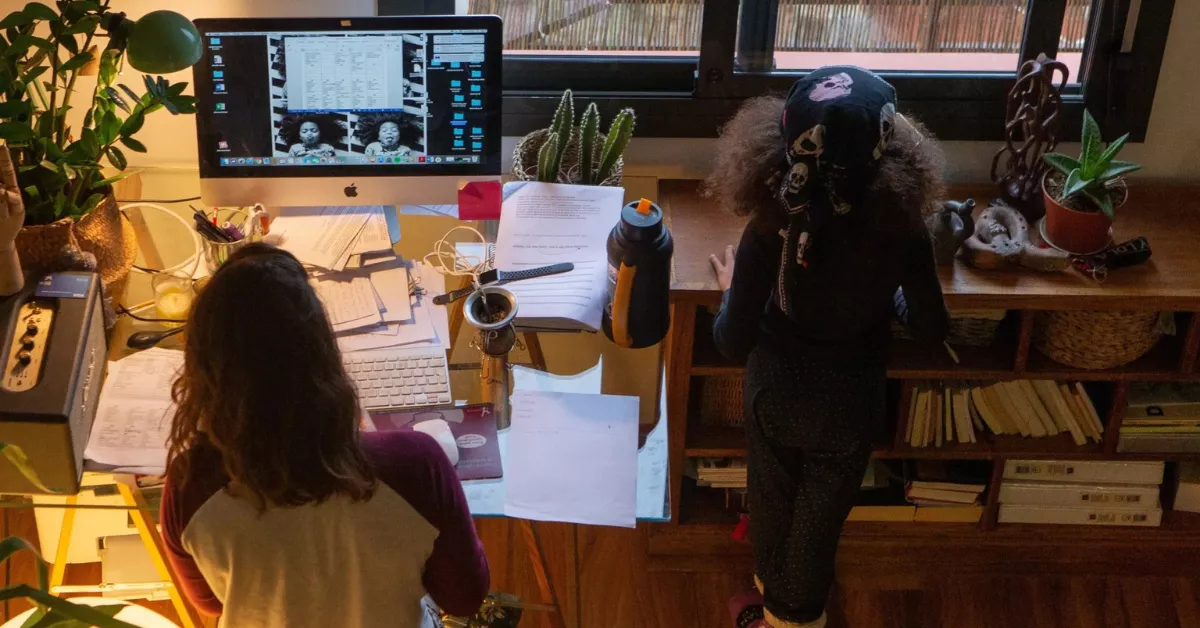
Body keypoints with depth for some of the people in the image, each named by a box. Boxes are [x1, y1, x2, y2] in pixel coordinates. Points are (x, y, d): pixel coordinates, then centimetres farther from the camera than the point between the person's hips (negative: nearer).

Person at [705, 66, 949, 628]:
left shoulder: (769, 230, -28)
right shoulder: (903, 232, -25)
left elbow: (733, 342, -19)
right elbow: (932, 329, -9)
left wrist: (731, 287, 1)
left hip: (775, 392, 0)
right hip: (850, 402, 0)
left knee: (772, 501, 27)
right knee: (820, 517, 24)